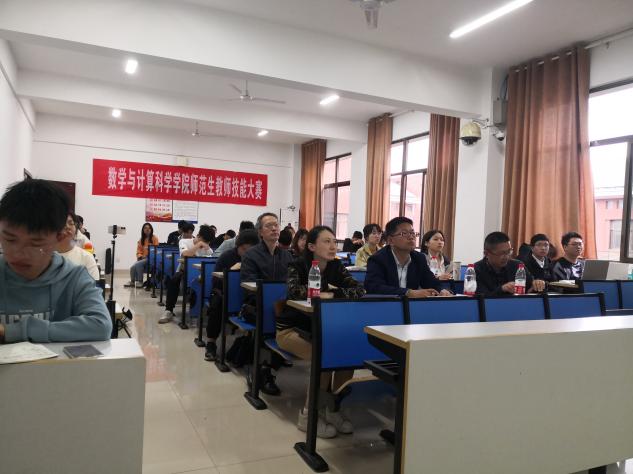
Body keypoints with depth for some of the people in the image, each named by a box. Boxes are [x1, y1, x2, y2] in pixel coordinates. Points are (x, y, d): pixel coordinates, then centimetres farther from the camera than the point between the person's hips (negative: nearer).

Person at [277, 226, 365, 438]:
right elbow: (295, 290, -33)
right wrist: (322, 294, -27)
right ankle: (307, 415, -11)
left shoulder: (336, 267, -2)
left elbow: (360, 289, -14)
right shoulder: (298, 265, -13)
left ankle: (332, 408, -4)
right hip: (291, 329, -4)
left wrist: (333, 294, -26)